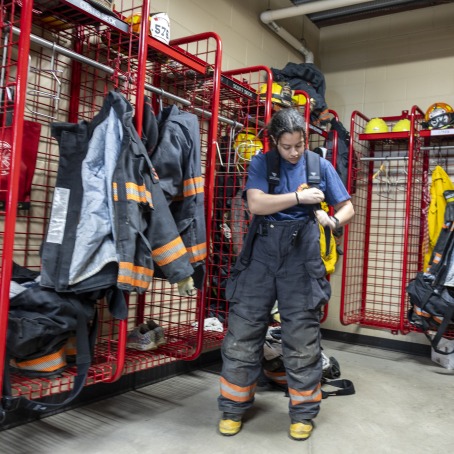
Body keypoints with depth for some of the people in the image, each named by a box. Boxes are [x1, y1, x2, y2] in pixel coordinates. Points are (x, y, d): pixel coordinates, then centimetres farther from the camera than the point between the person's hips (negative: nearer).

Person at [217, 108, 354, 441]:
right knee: (243, 331, 3)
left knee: (302, 338, 5)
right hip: (262, 251, 0)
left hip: (301, 254, 0)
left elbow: (347, 207, 11)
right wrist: (299, 197, -12)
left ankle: (303, 412, 24)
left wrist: (333, 220, -10)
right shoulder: (261, 163, 5)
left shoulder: (321, 166, 7)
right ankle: (234, 407, 22)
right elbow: (256, 204, -11)